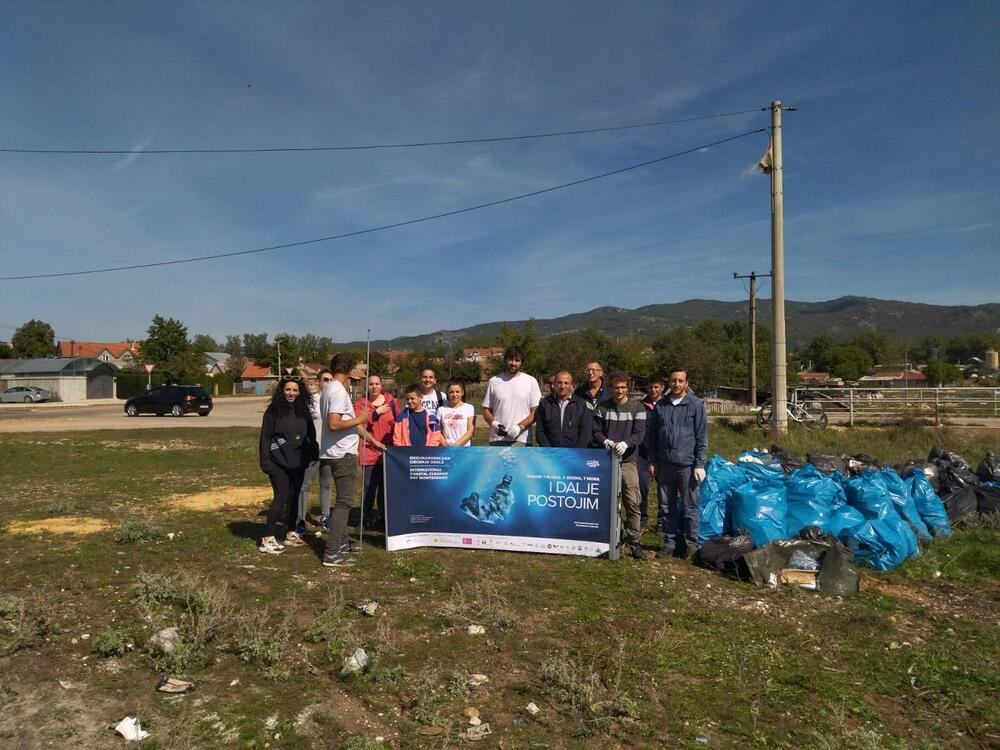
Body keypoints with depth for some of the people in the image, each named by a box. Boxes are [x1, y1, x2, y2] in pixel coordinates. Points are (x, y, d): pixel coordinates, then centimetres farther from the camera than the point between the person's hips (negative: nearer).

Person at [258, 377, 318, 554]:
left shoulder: (303, 411, 9)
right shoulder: (273, 410, -4)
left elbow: (310, 434, 14)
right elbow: (265, 437, -6)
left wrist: (314, 452, 3)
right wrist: (265, 461, -12)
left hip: (298, 463, 5)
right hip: (279, 463, -5)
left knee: (294, 497, 12)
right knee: (281, 498, -12)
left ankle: (291, 534, 24)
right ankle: (267, 540, -8)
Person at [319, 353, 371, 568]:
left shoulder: (328, 390, 11)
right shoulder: (339, 391, -18)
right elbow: (334, 424, -26)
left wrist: (356, 419, 23)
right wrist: (358, 420, -16)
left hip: (332, 454, 10)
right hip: (343, 454, -10)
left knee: (343, 500, 20)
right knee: (344, 502, -7)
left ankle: (342, 542, 30)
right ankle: (332, 554, -8)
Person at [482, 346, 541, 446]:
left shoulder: (531, 381, 4)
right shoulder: (494, 381, 10)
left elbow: (535, 412, 0)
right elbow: (486, 410, 11)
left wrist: (520, 426, -14)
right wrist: (494, 423, -10)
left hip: (520, 439, -2)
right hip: (497, 439, 2)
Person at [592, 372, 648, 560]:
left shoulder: (637, 407, 3)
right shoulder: (602, 407, 7)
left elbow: (640, 434, -3)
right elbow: (596, 431, 6)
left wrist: (625, 443, -21)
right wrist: (606, 441, -14)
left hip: (628, 460, -1)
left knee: (632, 502, -7)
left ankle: (635, 542, 2)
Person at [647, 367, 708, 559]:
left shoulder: (695, 405, -1)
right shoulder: (660, 406, 9)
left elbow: (702, 437, -2)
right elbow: (653, 435, 13)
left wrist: (700, 464, -7)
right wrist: (652, 462, 9)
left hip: (687, 464, -3)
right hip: (664, 464, 3)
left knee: (690, 507, 4)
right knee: (668, 506, 11)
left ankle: (691, 543, 16)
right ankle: (670, 542, 21)